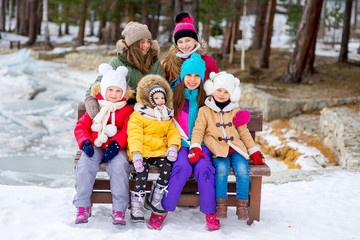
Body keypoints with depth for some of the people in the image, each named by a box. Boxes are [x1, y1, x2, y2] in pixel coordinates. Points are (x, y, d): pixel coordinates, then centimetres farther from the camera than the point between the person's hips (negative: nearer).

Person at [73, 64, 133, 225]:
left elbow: (127, 131, 0)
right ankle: (82, 207, -17)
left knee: (119, 166, -31)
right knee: (85, 165, -28)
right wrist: (85, 142, -10)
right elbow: (81, 126, 10)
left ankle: (119, 210, -23)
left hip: (116, 148, -1)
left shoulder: (127, 110, 12)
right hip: (94, 146, 1)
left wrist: (115, 145, -19)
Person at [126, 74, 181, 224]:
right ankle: (136, 207, -16)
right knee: (142, 173, -27)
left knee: (168, 168, -21)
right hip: (142, 152, -4)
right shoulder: (138, 115, -2)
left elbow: (173, 133, 15)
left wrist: (173, 146, -7)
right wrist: (136, 153, -26)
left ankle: (154, 201, -3)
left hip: (159, 151, 5)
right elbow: (134, 134, -12)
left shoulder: (167, 117, 17)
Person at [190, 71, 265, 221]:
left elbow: (244, 132, 17)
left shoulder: (235, 111, 14)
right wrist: (195, 147, -15)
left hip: (236, 150, 2)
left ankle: (242, 204, -11)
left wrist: (254, 151, 13)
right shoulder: (205, 111, 7)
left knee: (242, 169, -25)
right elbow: (198, 130, 2)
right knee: (222, 168, -31)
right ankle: (221, 204, -18)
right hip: (218, 152, -2)